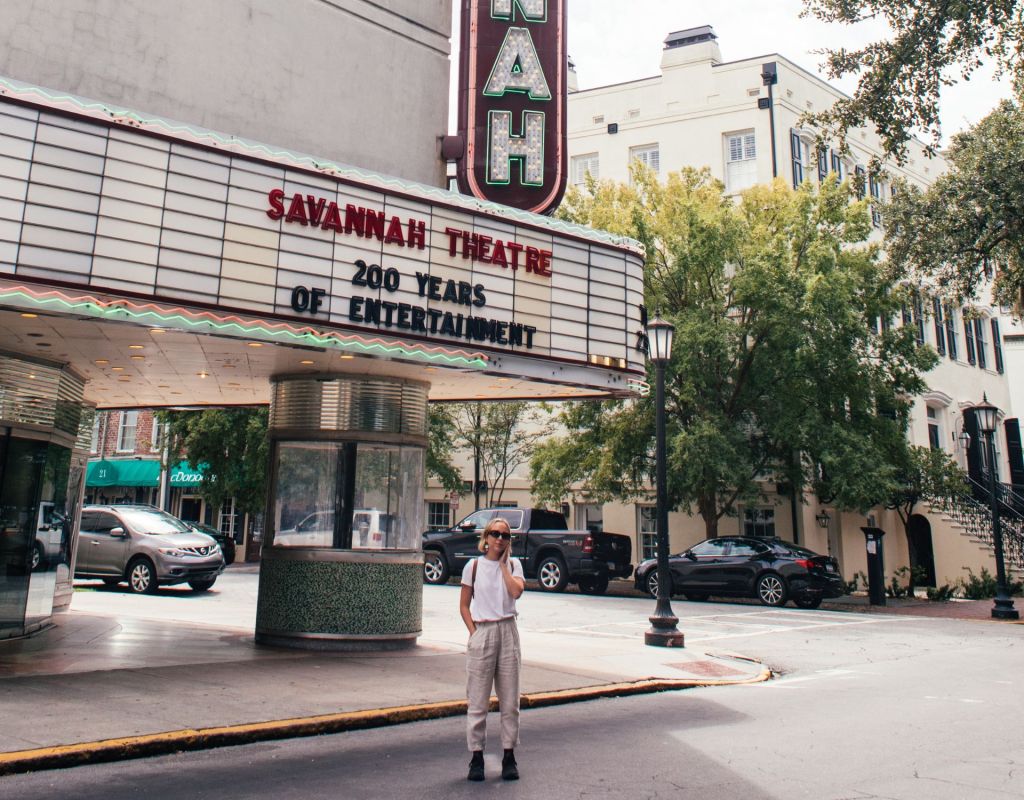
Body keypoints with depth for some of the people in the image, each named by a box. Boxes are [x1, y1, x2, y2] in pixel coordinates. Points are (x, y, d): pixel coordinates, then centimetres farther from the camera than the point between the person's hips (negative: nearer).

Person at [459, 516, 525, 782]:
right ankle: (476, 757, 12)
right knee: (478, 700, 1)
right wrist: (473, 631, -7)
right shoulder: (474, 566, 1)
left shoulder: (513, 565, 6)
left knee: (510, 700, 6)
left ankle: (509, 756, 17)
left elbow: (516, 591, -14)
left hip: (508, 632, 2)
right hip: (482, 632, -2)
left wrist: (503, 563, -7)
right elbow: (464, 605, 4)